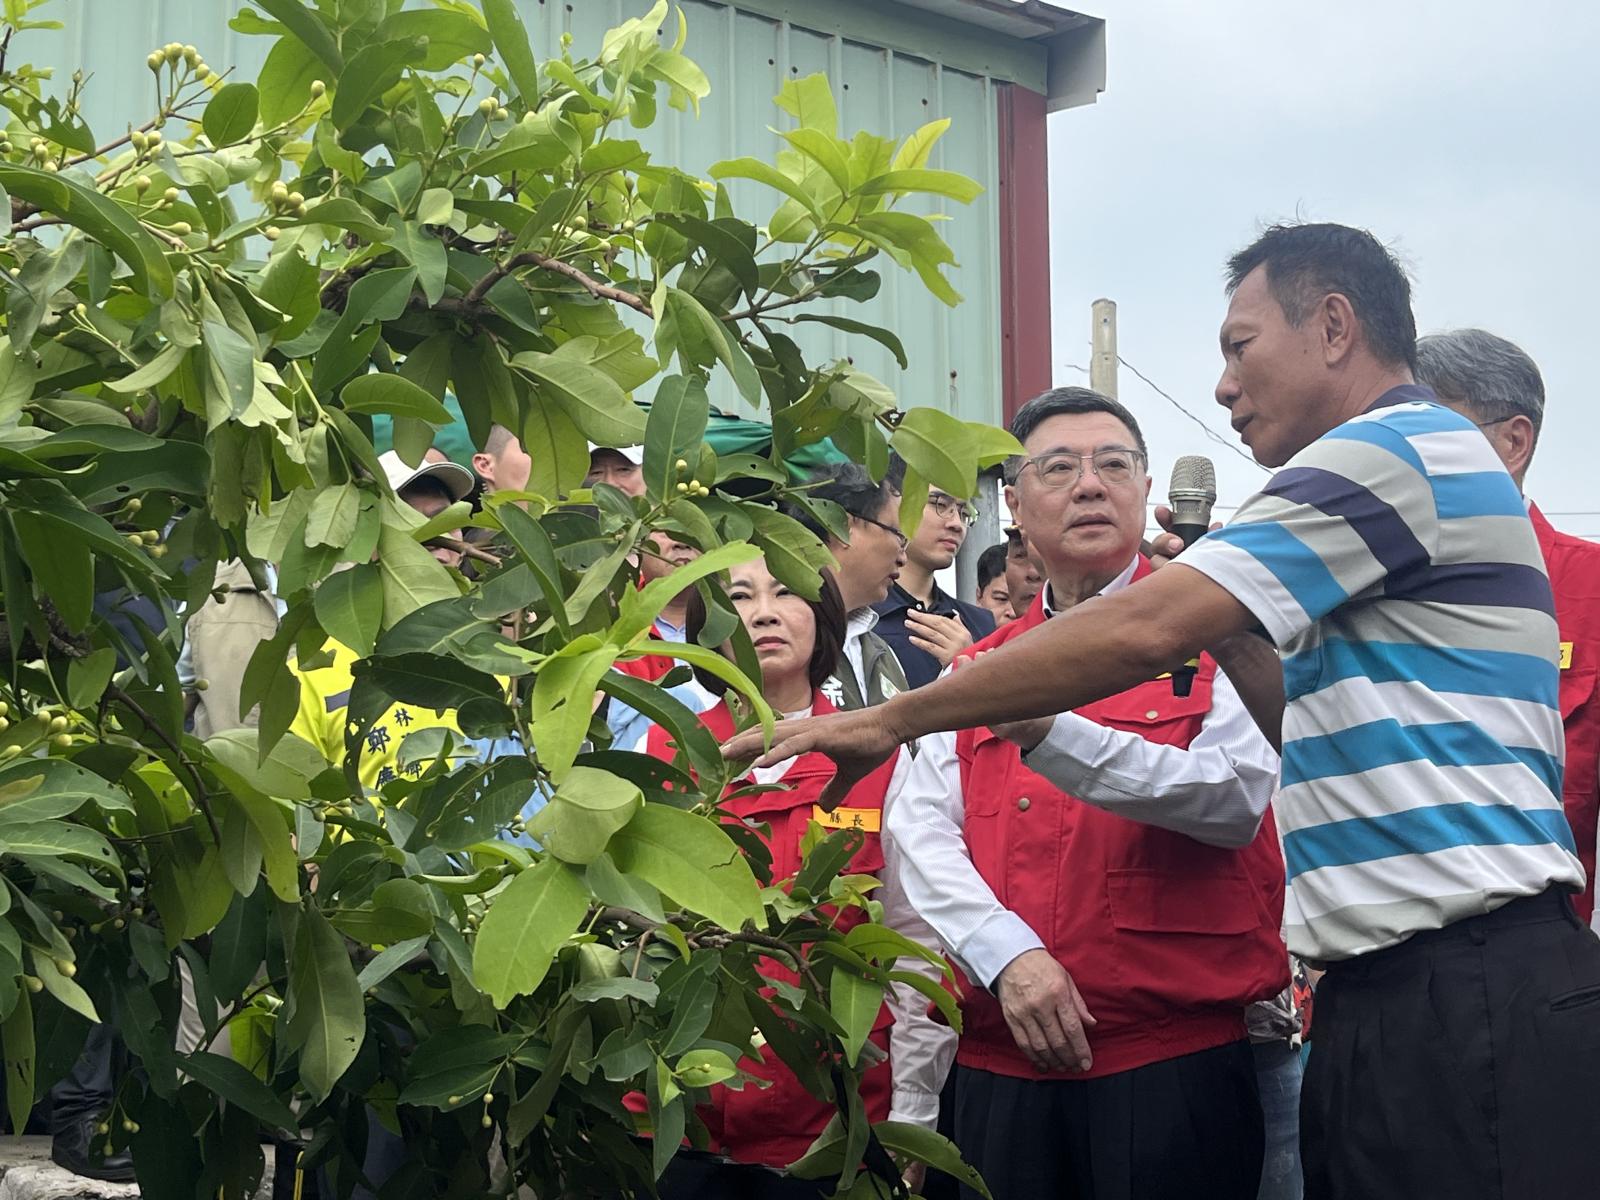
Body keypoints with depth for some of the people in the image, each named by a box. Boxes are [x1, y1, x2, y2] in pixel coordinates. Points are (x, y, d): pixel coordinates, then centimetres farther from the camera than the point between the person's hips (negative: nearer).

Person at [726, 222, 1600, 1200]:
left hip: (1466, 990, -10)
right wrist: (1228, 628, 13)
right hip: (1403, 993, 10)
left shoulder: (1394, 449, -8)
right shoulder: (1436, 462, 24)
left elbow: (1143, 631, -16)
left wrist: (892, 719, -10)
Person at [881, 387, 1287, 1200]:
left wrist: (1052, 737, -24)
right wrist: (1008, 954, -14)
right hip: (1003, 1058, 3)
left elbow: (1239, 795, -13)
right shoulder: (975, 670, 14)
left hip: (1175, 1054, -3)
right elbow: (919, 832, 3)